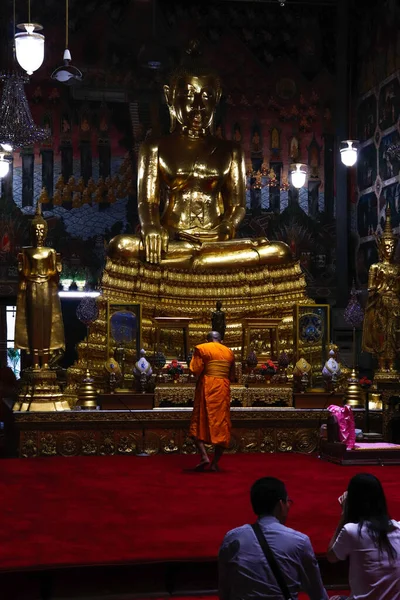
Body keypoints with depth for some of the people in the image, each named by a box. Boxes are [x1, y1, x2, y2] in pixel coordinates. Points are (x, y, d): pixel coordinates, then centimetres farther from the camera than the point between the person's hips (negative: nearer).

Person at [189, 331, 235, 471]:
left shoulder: (201, 349, 0)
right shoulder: (229, 352, 12)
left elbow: (195, 370, -9)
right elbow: (232, 377, 13)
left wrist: (202, 373, 12)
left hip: (206, 388, -3)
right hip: (223, 390, 3)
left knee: (198, 424, 4)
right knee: (221, 425, 6)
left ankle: (204, 456, -14)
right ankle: (215, 463, 1)